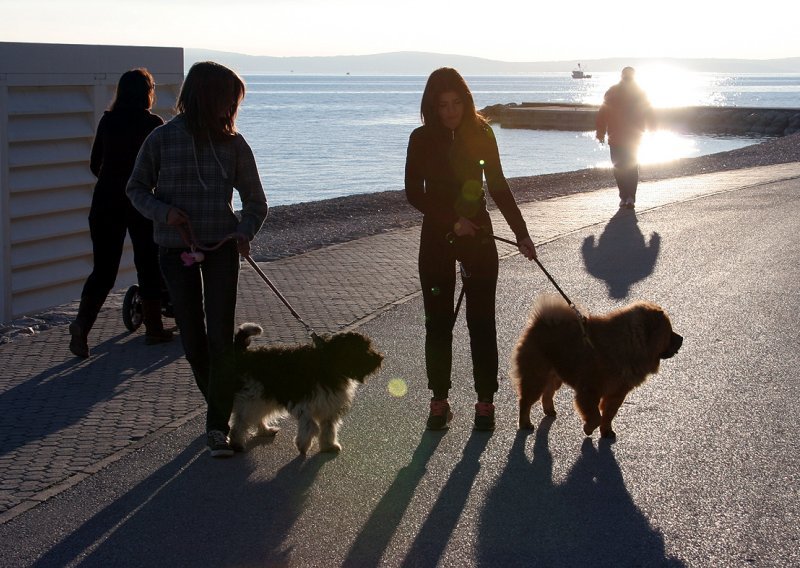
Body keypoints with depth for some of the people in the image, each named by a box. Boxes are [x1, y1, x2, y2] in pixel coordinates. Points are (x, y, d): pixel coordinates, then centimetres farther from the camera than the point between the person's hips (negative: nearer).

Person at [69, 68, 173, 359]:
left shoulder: (107, 121, 6)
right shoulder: (152, 124, -7)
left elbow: (95, 164, 12)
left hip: (105, 201, 4)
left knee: (103, 268, 6)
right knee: (149, 266, 10)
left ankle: (82, 322, -13)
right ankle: (153, 328, 19)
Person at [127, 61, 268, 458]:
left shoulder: (232, 142, -2)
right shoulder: (163, 139, -6)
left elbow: (255, 199, 5)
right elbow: (136, 189, 3)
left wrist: (245, 232, -14)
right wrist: (163, 211, -16)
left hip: (221, 247, 0)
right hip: (176, 249, 0)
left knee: (221, 336, -7)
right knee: (192, 338, 7)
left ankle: (218, 424, 1)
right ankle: (221, 406, 27)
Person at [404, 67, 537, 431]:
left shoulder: (481, 134, -1)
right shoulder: (422, 139, -4)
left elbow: (498, 187, 5)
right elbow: (414, 193, -4)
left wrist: (521, 233, 0)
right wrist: (452, 221, -14)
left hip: (479, 235, 0)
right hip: (437, 239, 0)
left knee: (482, 320, 1)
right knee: (439, 322, 3)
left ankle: (485, 401, 10)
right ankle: (439, 401, 13)